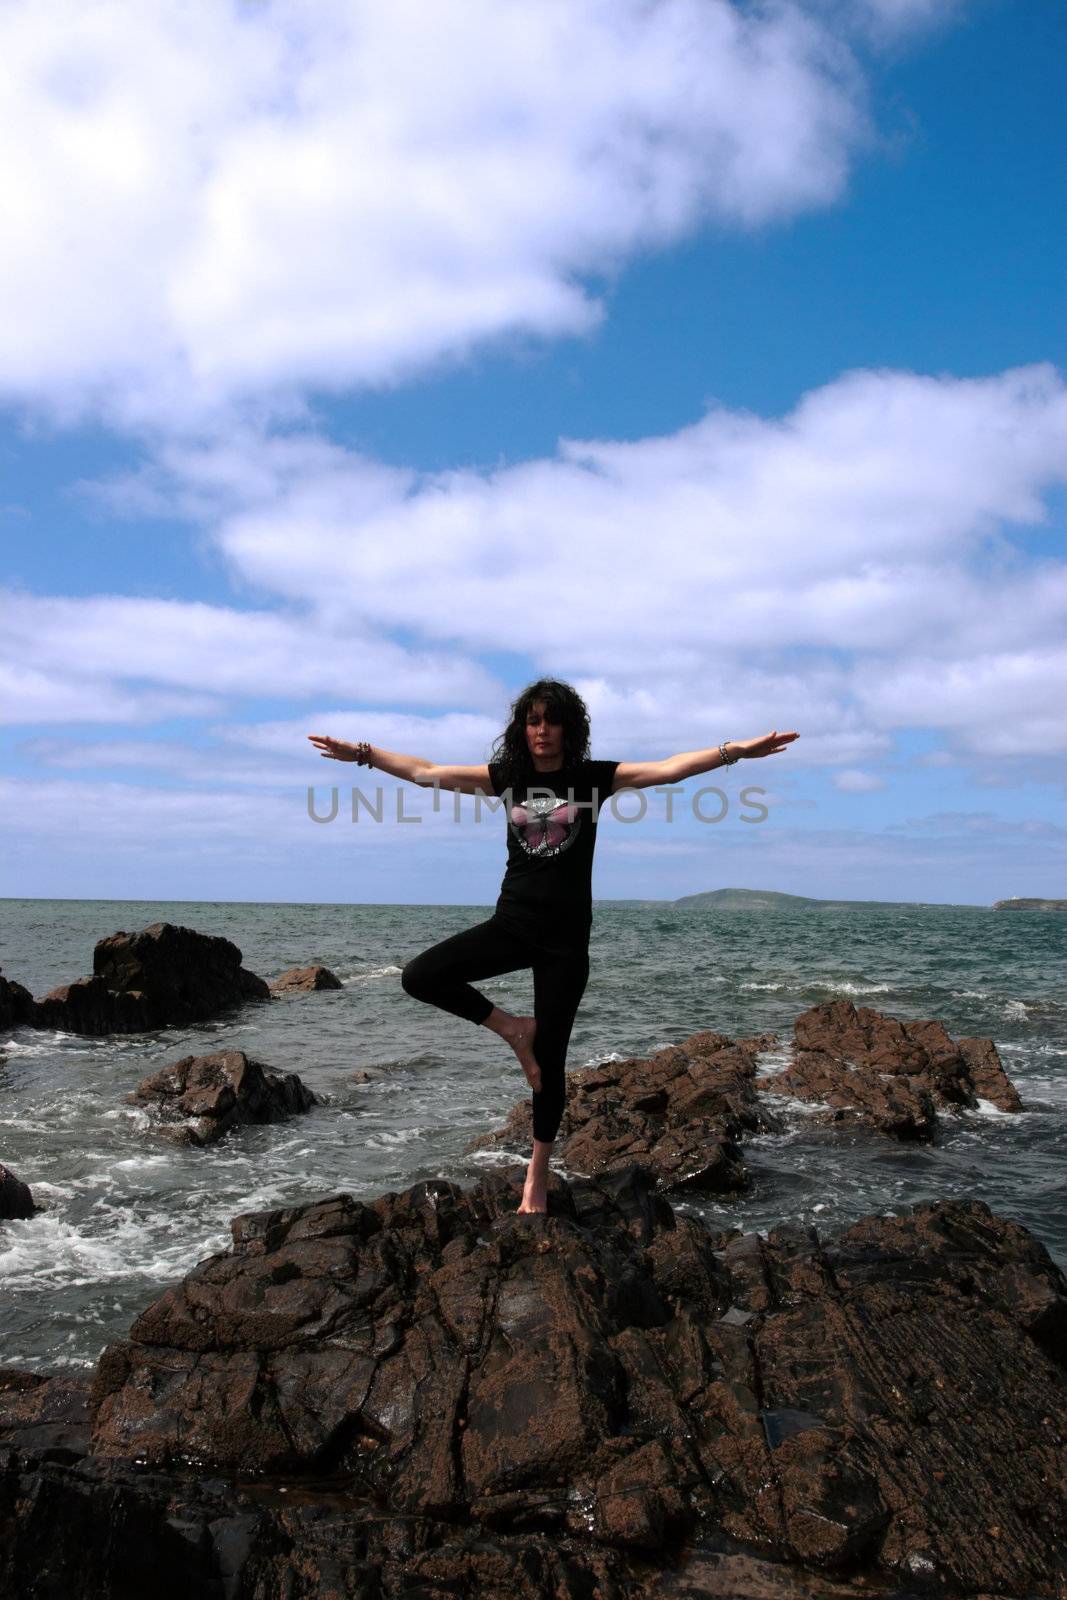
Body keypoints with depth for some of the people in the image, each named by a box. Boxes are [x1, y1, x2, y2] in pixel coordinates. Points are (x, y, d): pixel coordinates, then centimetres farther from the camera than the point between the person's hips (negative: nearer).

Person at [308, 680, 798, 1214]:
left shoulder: (594, 777, -3)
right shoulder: (507, 776, 4)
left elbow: (669, 768, -12)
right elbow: (425, 772, 5)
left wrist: (735, 750, -23)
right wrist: (361, 753, 0)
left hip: (566, 935, -2)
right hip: (511, 924, 2)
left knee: (550, 1058, 4)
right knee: (419, 977, -17)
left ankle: (537, 1173, 24)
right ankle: (514, 1029, 4)